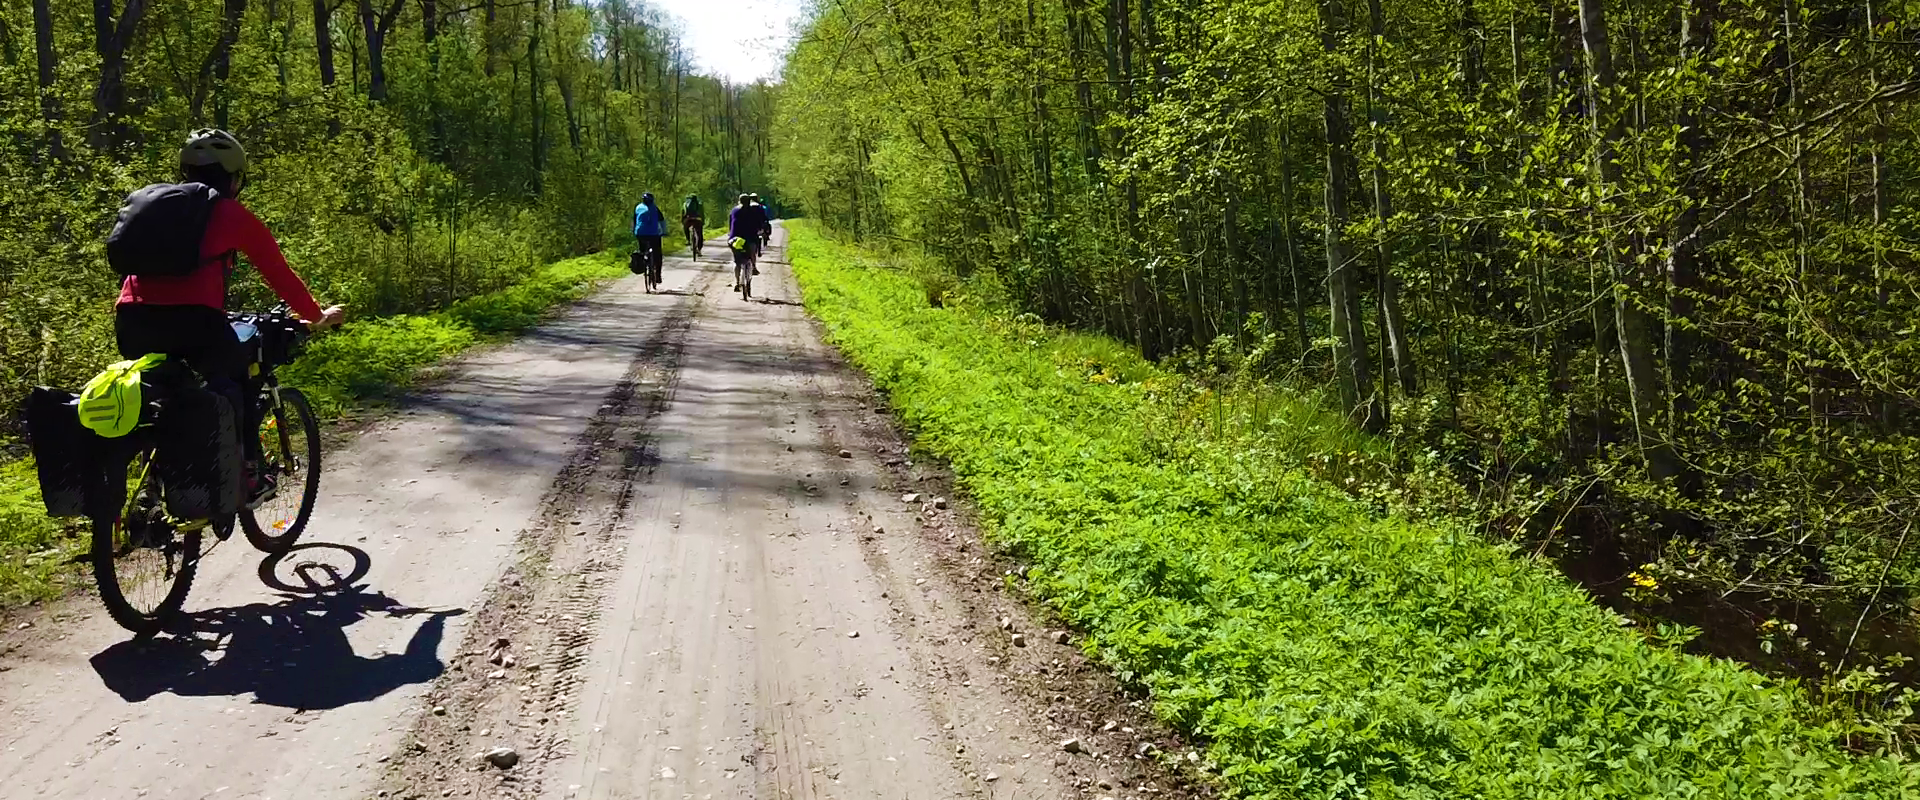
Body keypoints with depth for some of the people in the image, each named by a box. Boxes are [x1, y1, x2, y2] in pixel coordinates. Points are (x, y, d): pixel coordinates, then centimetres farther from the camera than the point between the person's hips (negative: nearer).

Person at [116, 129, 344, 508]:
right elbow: (279, 273, 20)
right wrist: (318, 316, 34)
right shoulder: (233, 214, 14)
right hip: (193, 318, -4)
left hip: (131, 319, 5)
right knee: (235, 382, 23)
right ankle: (248, 479, 21)